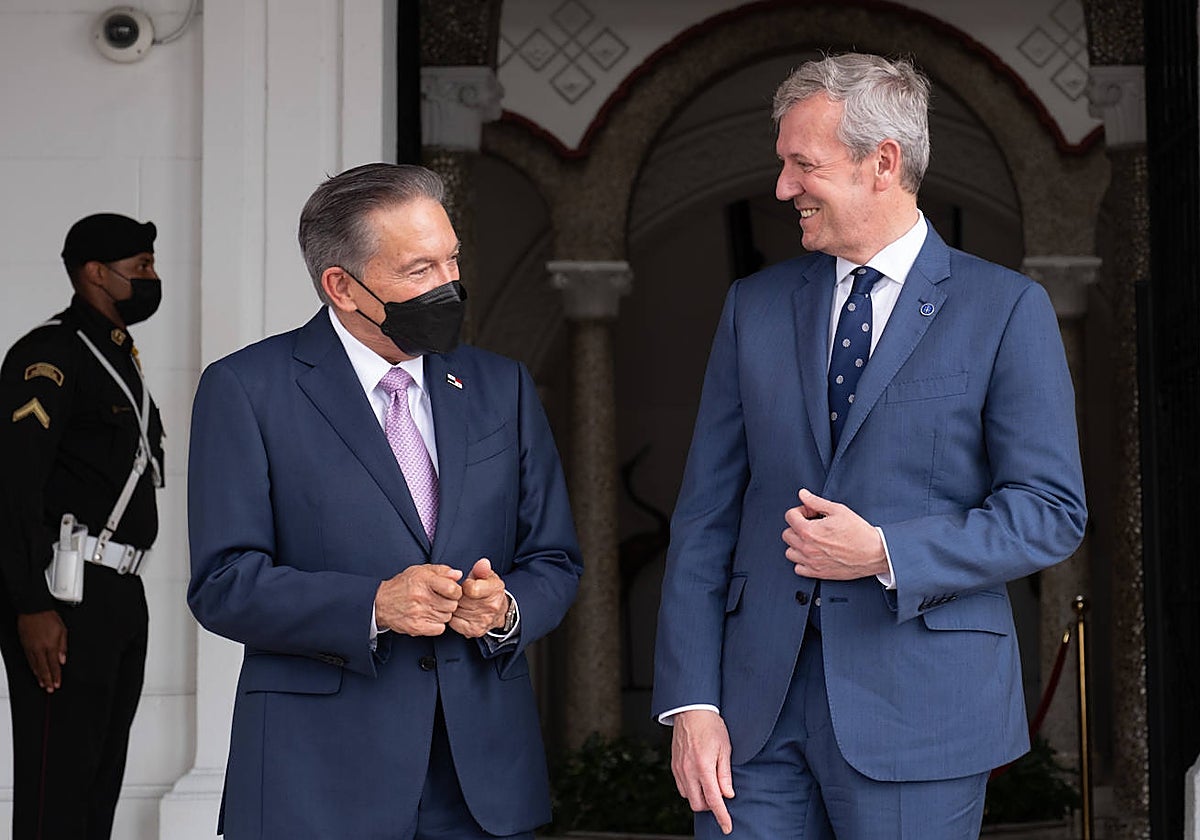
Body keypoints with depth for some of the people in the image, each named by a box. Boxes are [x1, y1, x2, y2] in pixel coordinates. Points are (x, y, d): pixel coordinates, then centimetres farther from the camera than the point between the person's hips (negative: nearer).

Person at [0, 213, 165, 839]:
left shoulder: (119, 357, 19)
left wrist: (123, 592, 20)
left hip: (121, 595, 10)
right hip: (66, 598, -10)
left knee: (101, 780, 13)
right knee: (56, 787, -8)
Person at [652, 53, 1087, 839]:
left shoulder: (1007, 310, -1)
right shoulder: (754, 306, 9)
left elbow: (1052, 510, -4)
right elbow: (706, 515, 7)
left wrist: (886, 554, -16)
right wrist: (691, 701, -1)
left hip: (918, 710, -3)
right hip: (758, 704, 3)